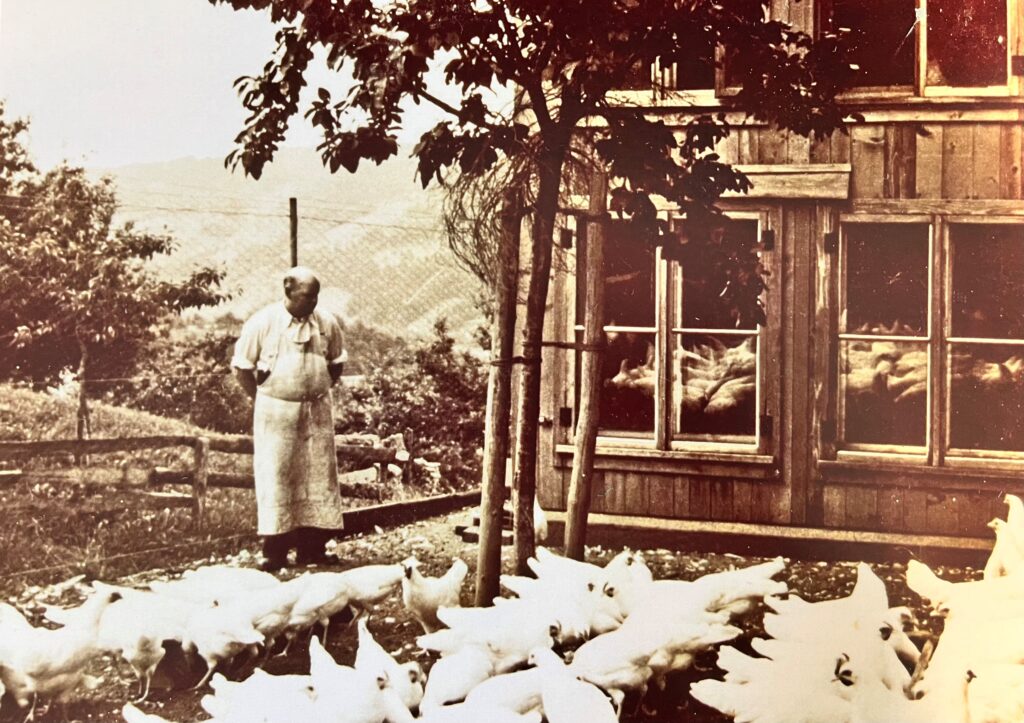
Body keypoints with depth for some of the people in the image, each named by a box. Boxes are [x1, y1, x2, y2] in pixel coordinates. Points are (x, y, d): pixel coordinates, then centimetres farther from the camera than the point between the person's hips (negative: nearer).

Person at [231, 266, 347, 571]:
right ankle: (274, 552, 3)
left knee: (319, 476, 4)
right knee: (275, 478, -3)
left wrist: (318, 392, 8)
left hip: (317, 412, 4)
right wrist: (263, 401, -1)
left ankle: (312, 548, 12)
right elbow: (242, 366, -1)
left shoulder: (327, 323, 3)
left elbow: (337, 363, 16)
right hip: (276, 413, -3)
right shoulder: (262, 322, -7)